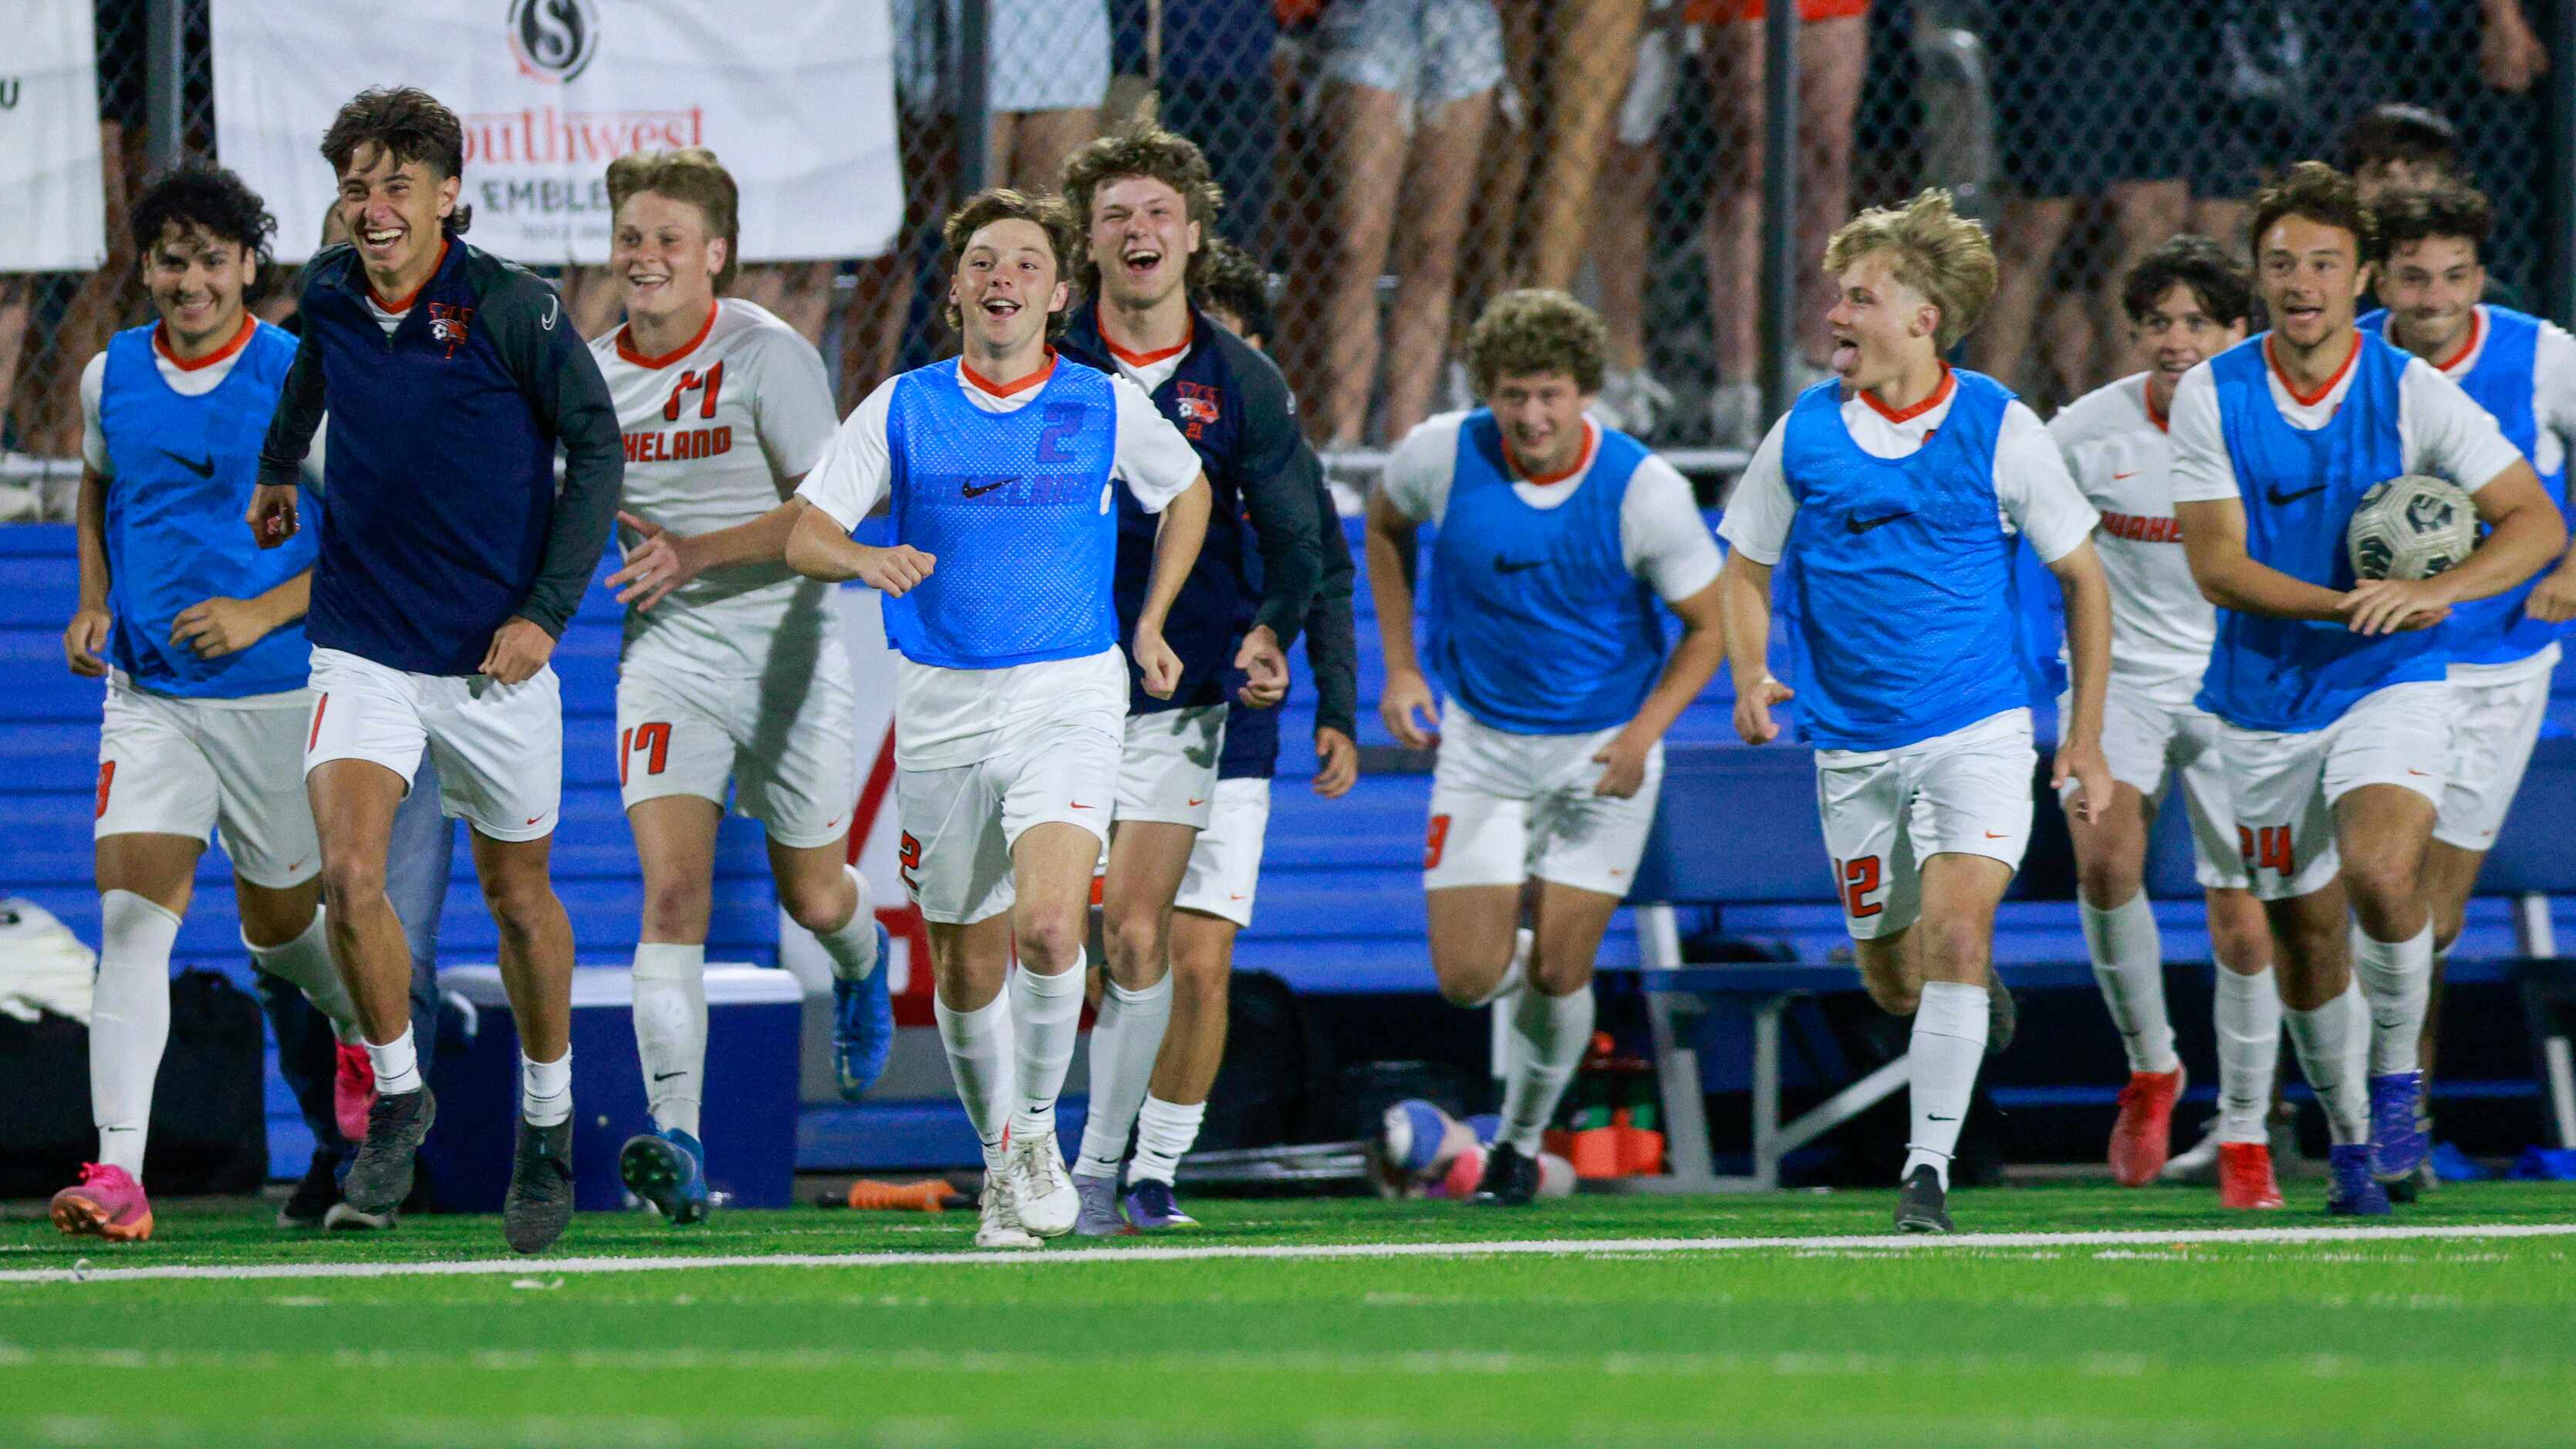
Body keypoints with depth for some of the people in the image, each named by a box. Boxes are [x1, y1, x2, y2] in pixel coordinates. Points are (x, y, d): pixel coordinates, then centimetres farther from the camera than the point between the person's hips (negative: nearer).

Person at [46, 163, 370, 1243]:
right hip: (147, 695, 2)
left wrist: (264, 610, -18)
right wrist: (94, 604, 8)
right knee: (132, 910, -15)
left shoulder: (303, 383, -9)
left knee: (281, 927, 13)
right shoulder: (112, 377, 4)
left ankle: (369, 1033, 49)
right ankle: (119, 1172, -21)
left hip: (277, 693, -2)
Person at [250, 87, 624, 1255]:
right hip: (364, 645, 2)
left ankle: (548, 1122, 33)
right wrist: (277, 468, 35)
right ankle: (397, 1099, 5)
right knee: (347, 873, -17)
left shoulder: (509, 307, -14)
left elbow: (595, 445, -5)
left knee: (518, 896, 12)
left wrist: (547, 610, -11)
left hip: (494, 653, -2)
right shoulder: (329, 297, -2)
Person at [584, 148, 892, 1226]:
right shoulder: (591, 376, 3)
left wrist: (697, 552, -24)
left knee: (814, 900, 11)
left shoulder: (768, 357, -12)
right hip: (668, 653, 2)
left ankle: (862, 964, 51)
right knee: (673, 887, -17)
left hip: (786, 645, -2)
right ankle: (675, 1138, -23)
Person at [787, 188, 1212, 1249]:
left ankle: (1038, 1131, -3)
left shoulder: (1107, 407, 2)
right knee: (967, 964, 7)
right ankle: (1000, 1160, 27)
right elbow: (804, 533, 1)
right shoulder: (902, 409, 2)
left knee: (1047, 924, -23)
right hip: (942, 707, 2)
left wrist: (1150, 622, 13)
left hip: (1069, 694, -2)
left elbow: (1186, 494, 21)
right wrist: (865, 559, -21)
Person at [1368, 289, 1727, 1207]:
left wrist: (1644, 732, -20)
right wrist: (1400, 666, 2)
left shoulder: (1645, 492, -19)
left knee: (1556, 973, -3)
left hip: (1603, 746, -2)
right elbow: (1384, 527, 10)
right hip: (1481, 742, 2)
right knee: (1469, 979, -6)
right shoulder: (1442, 456, -14)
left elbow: (1710, 622, -7)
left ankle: (1520, 1145, 23)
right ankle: (1530, 962, 32)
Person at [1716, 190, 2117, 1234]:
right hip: (1853, 743, 3)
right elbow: (1746, 569, 11)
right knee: (1893, 981, 9)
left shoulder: (1999, 430, -7)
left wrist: (2085, 742, 2)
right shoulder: (1803, 436, -2)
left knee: (1954, 931, -21)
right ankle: (1976, 986, 45)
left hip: (1978, 727, -3)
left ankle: (1929, 1167, -15)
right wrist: (1750, 677, -9)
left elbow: (2082, 577, 3)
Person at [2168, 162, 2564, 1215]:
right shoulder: (2211, 397, -6)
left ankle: (2397, 1076, -3)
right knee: (2302, 929, 8)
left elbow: (2537, 523, -9)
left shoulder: (2412, 394, -8)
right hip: (2264, 697, 2)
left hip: (2391, 688, -2)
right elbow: (2216, 565, -10)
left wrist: (2434, 591, -27)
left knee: (2381, 872, -26)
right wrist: (2349, 605, -24)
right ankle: (2347, 1131, 29)